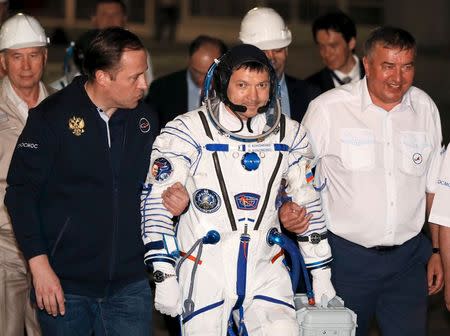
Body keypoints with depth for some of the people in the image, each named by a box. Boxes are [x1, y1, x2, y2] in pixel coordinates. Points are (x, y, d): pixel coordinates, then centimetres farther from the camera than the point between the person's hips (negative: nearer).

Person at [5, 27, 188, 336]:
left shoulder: (143, 117, 6)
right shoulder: (52, 116, -8)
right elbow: (21, 192, -7)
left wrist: (173, 199, -3)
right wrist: (39, 264, -12)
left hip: (129, 284, 3)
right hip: (65, 285, -3)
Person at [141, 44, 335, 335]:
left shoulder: (289, 135, 5)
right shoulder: (189, 131, -8)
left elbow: (308, 204, 14)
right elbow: (157, 201, -8)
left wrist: (321, 272, 14)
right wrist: (164, 276, -11)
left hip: (265, 273, 3)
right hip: (203, 275, -3)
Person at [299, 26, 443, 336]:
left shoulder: (425, 108, 4)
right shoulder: (328, 109, -9)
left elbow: (434, 188, 11)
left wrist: (437, 250, 11)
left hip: (408, 258, 3)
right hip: (347, 258, -3)